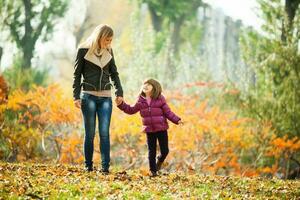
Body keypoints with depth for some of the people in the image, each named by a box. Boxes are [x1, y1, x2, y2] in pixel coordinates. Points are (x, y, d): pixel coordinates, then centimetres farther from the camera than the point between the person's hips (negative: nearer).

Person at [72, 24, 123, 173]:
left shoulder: (108, 52, 8)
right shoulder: (84, 50, -3)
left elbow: (114, 73, 15)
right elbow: (77, 74, -1)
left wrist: (119, 92, 3)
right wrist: (76, 96, -7)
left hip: (105, 97, 3)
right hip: (88, 96, -3)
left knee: (104, 133, -4)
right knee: (90, 133, 2)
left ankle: (105, 166, -5)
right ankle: (88, 166, 11)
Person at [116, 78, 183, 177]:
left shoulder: (160, 99, -2)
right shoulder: (141, 101, 5)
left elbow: (168, 112, -2)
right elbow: (131, 110, 14)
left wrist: (177, 120, -12)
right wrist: (121, 104, 6)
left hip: (161, 129, -1)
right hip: (149, 130, 1)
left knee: (165, 151, 2)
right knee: (151, 151, 4)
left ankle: (160, 160, 35)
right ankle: (153, 170, 18)